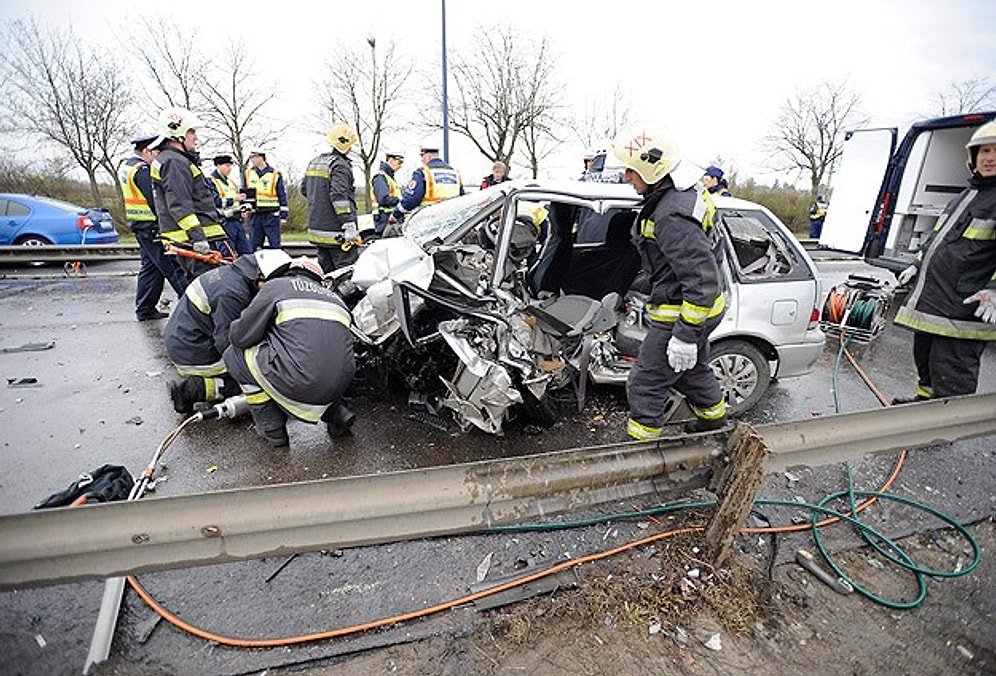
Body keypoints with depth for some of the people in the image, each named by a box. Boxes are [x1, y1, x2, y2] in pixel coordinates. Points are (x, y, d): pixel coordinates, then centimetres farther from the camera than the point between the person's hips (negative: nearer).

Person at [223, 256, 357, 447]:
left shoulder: (276, 285, 8)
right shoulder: (334, 297, 23)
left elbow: (241, 336, 5)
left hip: (298, 385, -6)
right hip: (339, 386, 6)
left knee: (235, 354, 17)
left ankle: (272, 430, 19)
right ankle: (336, 413, 18)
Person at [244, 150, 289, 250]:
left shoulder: (275, 174, -1)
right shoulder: (248, 173, 12)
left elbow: (282, 196, 0)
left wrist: (283, 215, -4)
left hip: (271, 215, -4)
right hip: (254, 215, 4)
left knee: (275, 244, -2)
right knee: (254, 245, 6)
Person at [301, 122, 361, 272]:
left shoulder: (315, 162, 15)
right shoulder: (340, 165, -12)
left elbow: (304, 189, 22)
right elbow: (339, 196, -21)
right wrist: (349, 226, -23)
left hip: (317, 228, 9)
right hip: (336, 232, -9)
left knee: (325, 270, 15)